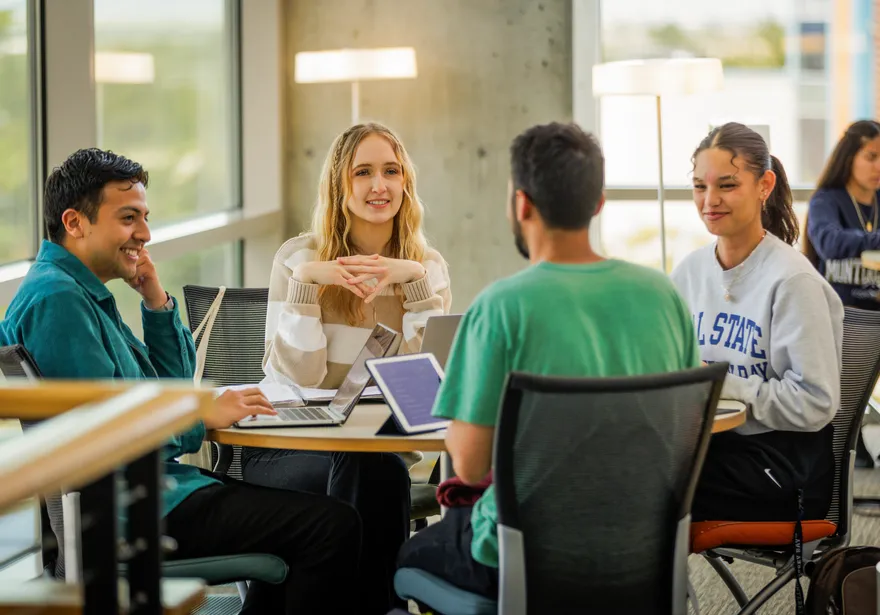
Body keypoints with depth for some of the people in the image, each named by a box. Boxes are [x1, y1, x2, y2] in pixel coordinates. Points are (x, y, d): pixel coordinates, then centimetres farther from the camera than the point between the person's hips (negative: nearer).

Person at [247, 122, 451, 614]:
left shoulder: (426, 264, 6)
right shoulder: (301, 257, -2)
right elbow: (300, 376, -12)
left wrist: (415, 279, -17)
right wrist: (304, 281, -21)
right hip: (292, 446, -2)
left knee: (380, 469, -33)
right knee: (373, 470, -33)